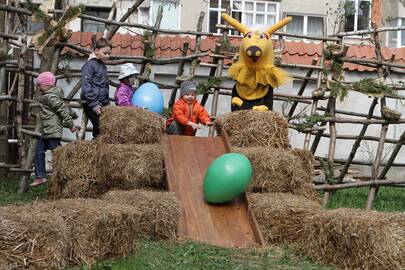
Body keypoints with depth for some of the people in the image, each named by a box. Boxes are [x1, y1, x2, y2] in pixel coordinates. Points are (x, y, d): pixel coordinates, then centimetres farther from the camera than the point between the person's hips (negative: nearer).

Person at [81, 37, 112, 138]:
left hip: (102, 103, 7)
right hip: (92, 103, -7)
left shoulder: (103, 65, 19)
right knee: (100, 128, -13)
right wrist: (94, 104, -17)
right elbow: (86, 86, -12)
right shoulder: (90, 65, -4)